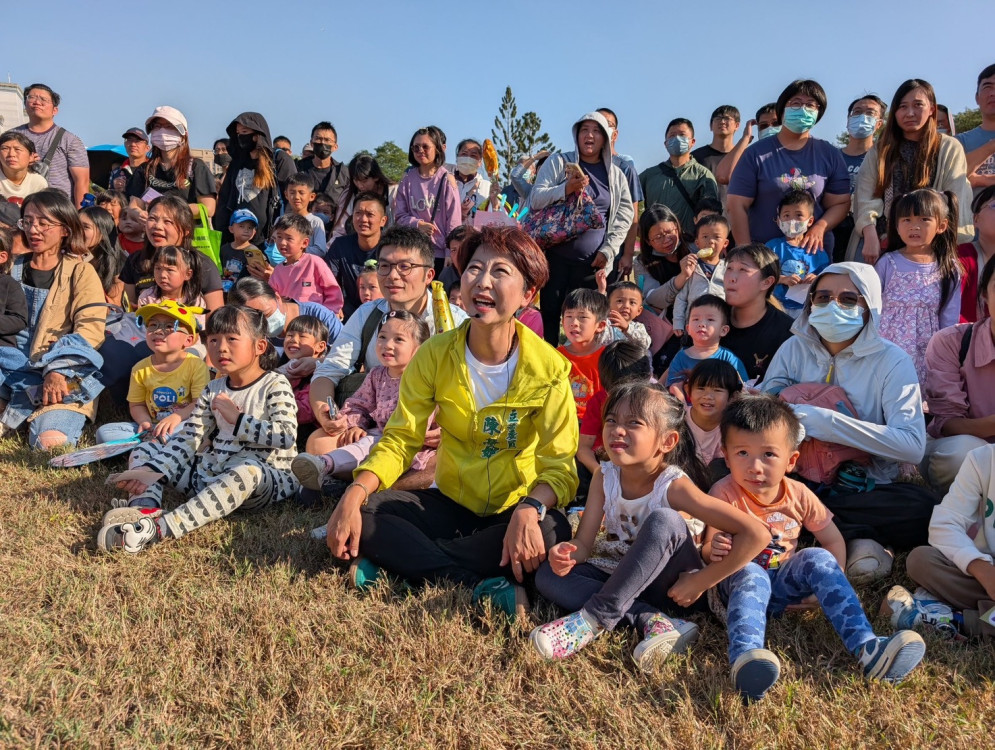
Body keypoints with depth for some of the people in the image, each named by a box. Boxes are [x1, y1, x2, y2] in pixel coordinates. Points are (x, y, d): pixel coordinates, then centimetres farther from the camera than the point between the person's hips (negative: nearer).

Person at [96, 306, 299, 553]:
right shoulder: (213, 391, 11)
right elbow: (188, 439, 2)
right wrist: (150, 473, -12)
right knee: (144, 451, 5)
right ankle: (145, 509, -27)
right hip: (212, 470, 7)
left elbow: (286, 436, -23)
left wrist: (237, 419, -20)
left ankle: (162, 528, -48)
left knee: (247, 471, -42)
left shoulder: (275, 385, -7)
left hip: (265, 475, -7)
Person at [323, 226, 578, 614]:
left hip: (515, 509, -2)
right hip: (451, 504, 2)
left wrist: (530, 508, -38)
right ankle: (482, 587, -25)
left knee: (550, 531, -35)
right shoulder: (435, 354, -8)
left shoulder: (547, 367, -14)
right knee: (360, 511, -21)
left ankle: (403, 561, -22)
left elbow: (559, 465, -16)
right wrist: (354, 494, -24)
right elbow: (399, 439, -6)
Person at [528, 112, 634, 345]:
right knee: (550, 317, -3)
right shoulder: (559, 162, 7)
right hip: (555, 257, -1)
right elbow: (535, 199, -1)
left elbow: (624, 216, 10)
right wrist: (566, 189, -18)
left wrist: (608, 250, -4)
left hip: (594, 264, 2)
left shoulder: (616, 175, 13)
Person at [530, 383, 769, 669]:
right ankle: (653, 621, -26)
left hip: (670, 589, -5)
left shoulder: (674, 486, -22)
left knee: (664, 520, -32)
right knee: (548, 574, -17)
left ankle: (597, 616, -29)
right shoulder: (605, 476, -7)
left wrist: (701, 582, -24)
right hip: (621, 578, 5)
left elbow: (757, 535, -27)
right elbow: (584, 542, -9)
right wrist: (567, 553, -33)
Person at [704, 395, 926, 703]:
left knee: (819, 559, -23)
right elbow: (708, 550, -15)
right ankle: (745, 660, -62)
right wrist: (713, 551, -41)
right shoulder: (725, 495, -13)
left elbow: (834, 540, 9)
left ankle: (866, 647, -35)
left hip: (784, 583, 4)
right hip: (738, 580, -4)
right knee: (751, 574, -37)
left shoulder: (799, 495, -1)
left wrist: (831, 583, -7)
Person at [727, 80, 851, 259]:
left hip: (815, 251, 2)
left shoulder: (830, 155, 8)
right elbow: (736, 205, -4)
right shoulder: (757, 154, 1)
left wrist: (820, 227, -14)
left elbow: (840, 203, 7)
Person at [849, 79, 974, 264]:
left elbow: (955, 201, -2)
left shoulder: (950, 148, 5)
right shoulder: (881, 148, 10)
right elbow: (866, 196, -2)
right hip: (880, 241, 2)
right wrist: (871, 238, -17)